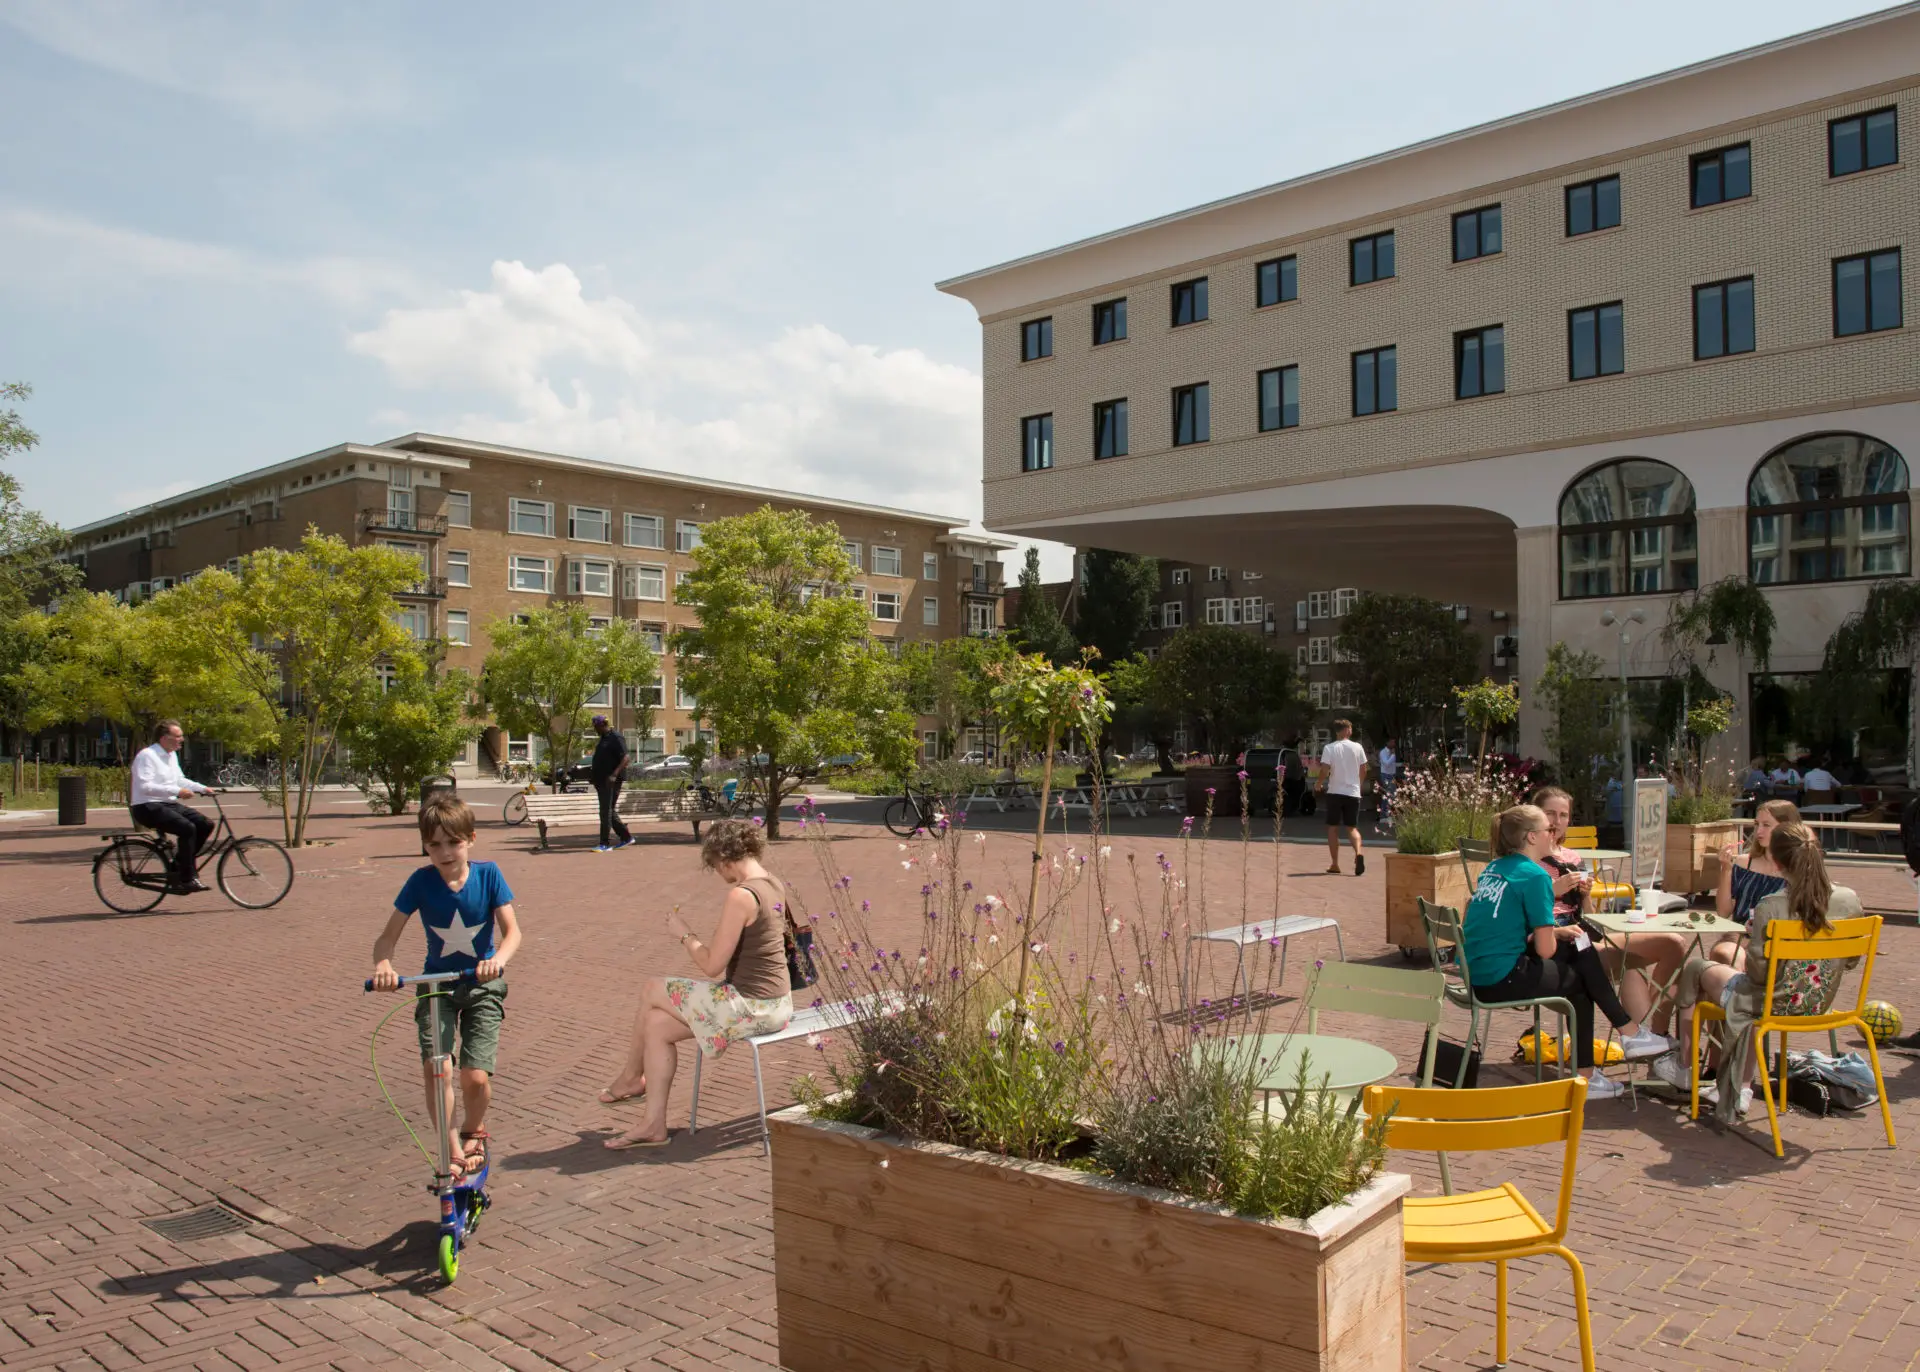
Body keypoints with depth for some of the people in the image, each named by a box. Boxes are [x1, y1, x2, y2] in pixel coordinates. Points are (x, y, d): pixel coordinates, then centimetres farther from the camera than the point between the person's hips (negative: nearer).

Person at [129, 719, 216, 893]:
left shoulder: (172, 755, 14)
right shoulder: (146, 755, -14)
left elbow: (180, 780, 22)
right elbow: (145, 786, -24)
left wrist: (203, 788, 7)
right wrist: (177, 791, -28)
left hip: (169, 804, 9)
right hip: (147, 807, -9)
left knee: (205, 824, -5)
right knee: (187, 828, -28)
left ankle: (177, 870, 4)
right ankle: (186, 880, -19)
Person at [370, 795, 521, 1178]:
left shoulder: (487, 874, -12)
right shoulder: (421, 881, -10)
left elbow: (512, 931, -16)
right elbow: (388, 936, -9)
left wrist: (498, 959, -37)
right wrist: (383, 965, -31)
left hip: (482, 984, -1)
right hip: (436, 984, 1)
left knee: (476, 1077, -11)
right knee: (435, 1067, -20)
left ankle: (474, 1131, 22)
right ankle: (454, 1151, -2)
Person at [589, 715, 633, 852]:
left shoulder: (616, 738, -12)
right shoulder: (604, 738, 18)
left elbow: (625, 758, -20)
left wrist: (614, 775, -30)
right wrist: (596, 779, 22)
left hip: (612, 781, -10)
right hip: (602, 781, 10)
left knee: (606, 812, -11)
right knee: (609, 812, 12)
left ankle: (605, 844, -11)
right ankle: (626, 837, 20)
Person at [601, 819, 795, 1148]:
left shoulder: (741, 896, -22)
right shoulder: (776, 885, 6)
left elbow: (712, 966, -16)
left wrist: (683, 934, -2)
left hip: (750, 1006, -9)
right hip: (777, 1003, 9)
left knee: (651, 990, 8)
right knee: (656, 1025, 13)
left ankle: (631, 1077, 31)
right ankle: (653, 1125, 16)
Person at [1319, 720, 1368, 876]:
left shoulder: (1329, 748, -6)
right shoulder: (1357, 748, 2)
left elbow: (1325, 770, -13)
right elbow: (1363, 770, 6)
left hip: (1335, 792, -2)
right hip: (1353, 793, 2)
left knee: (1333, 828, 8)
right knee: (1352, 828, 9)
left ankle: (1334, 865, 7)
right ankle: (1358, 853, -19)